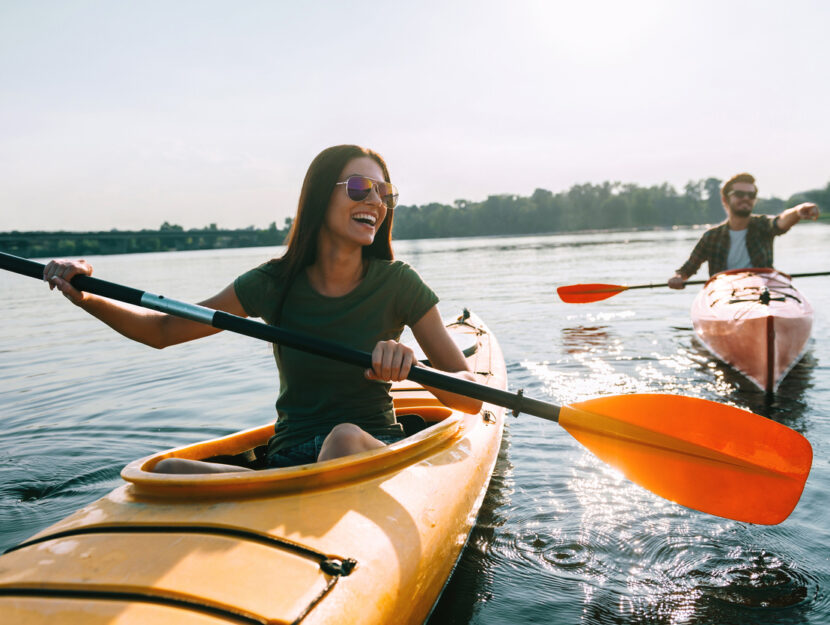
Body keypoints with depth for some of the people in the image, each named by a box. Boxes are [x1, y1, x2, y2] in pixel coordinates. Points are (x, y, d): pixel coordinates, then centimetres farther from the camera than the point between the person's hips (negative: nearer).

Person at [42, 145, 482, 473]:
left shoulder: (397, 285, -5)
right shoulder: (275, 283, -1)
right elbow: (162, 331, 7)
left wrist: (414, 367, -28)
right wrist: (87, 298, -10)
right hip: (289, 461, 2)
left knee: (345, 437, -37)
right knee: (169, 472, -24)